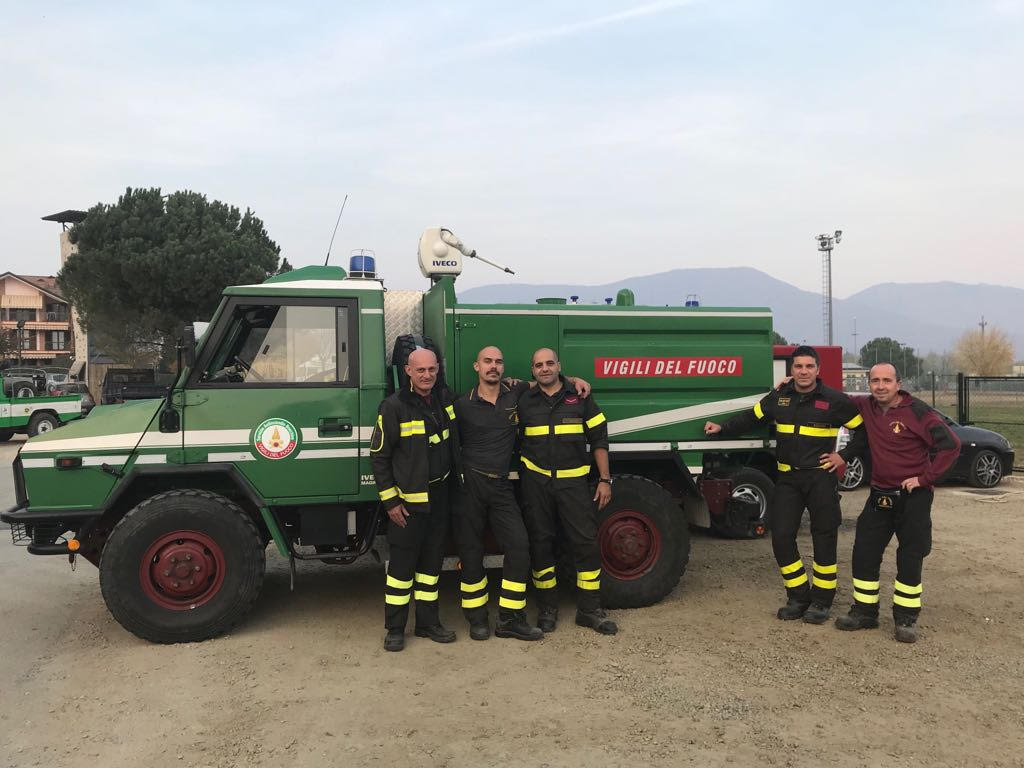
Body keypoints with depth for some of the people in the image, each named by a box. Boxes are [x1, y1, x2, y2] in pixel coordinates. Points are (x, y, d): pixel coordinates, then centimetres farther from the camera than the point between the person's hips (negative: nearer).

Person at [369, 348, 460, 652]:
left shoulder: (445, 398, 5)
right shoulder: (394, 407, -12)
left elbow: (454, 442, 27)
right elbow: (379, 456, -10)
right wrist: (390, 501, -12)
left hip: (440, 495, 6)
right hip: (409, 498, -6)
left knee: (432, 560, 13)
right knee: (402, 564, 0)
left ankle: (428, 622, 24)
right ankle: (395, 629, 12)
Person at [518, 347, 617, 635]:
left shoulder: (580, 398, 3)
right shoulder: (523, 402, 6)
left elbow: (599, 440, 3)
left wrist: (604, 479, -1)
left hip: (574, 481, -1)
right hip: (536, 482, 1)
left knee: (586, 542, -3)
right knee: (540, 543, 7)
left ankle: (590, 609, 9)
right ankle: (547, 607, 21)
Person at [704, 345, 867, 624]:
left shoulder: (834, 400, -5)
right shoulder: (779, 397, 5)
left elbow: (863, 429, 3)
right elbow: (751, 417, 15)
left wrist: (844, 455, -4)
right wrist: (723, 428, 3)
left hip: (820, 478, -3)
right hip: (788, 478, 3)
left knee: (824, 539, 3)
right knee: (781, 537, 0)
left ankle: (821, 601, 18)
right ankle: (798, 596, 16)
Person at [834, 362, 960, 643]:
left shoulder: (917, 412, -15)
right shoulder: (866, 407, 1)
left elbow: (950, 444, -16)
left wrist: (925, 478, -16)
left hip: (913, 498, -5)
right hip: (879, 495, 5)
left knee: (910, 559, 3)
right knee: (864, 554, 6)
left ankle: (906, 618, 16)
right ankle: (864, 612, 19)